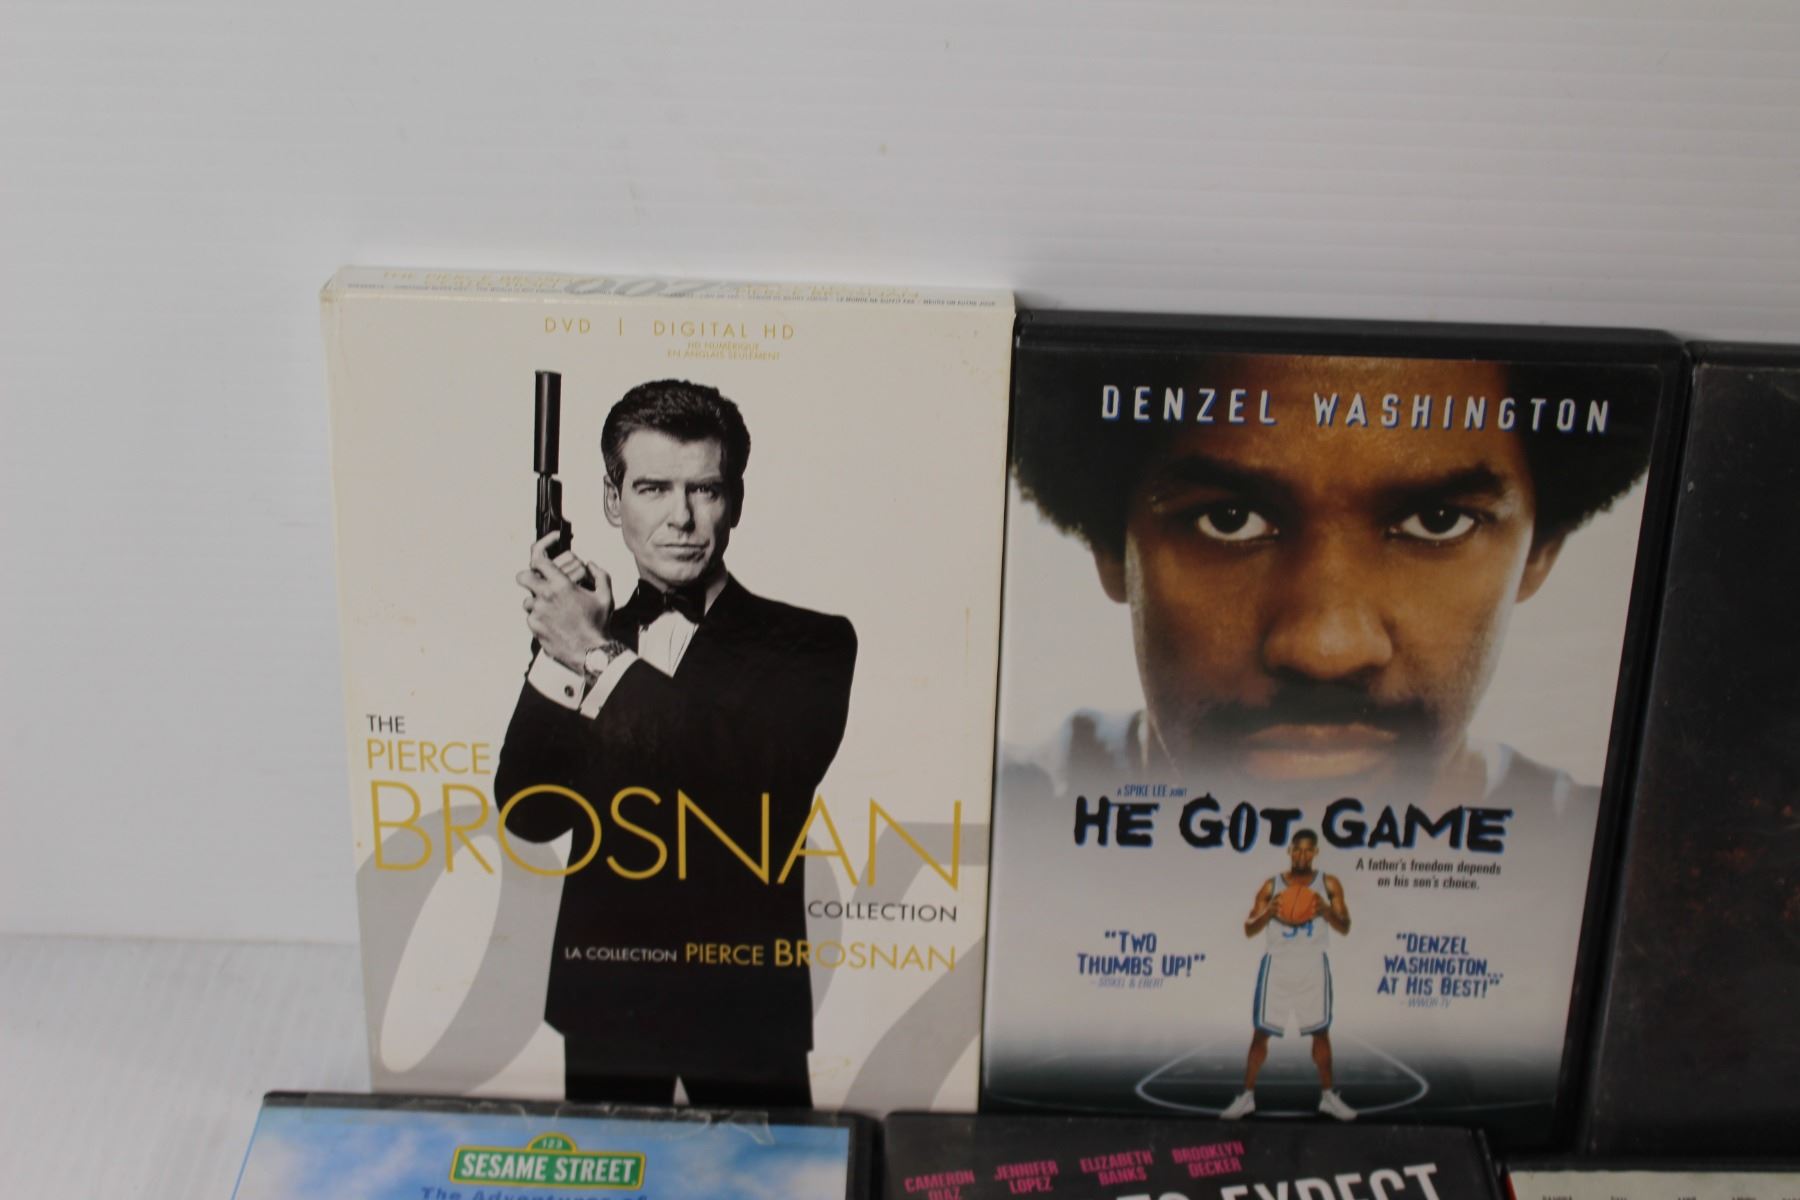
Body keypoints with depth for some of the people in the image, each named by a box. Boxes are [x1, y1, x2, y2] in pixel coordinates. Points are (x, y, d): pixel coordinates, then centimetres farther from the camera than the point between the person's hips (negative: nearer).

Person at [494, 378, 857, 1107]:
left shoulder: (807, 644, -5)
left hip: (745, 1014, -3)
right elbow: (529, 815, -5)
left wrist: (599, 658, -18)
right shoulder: (581, 636, 4)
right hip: (602, 1002, 3)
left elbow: (765, 785, -22)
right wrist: (562, 654, -17)